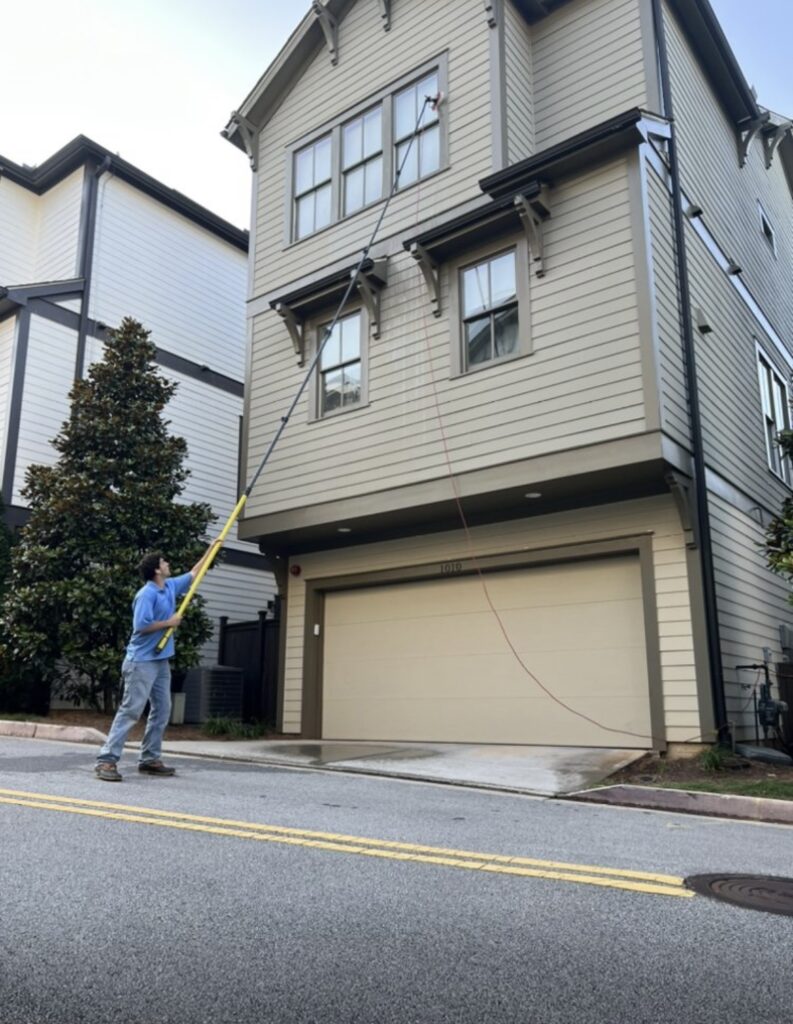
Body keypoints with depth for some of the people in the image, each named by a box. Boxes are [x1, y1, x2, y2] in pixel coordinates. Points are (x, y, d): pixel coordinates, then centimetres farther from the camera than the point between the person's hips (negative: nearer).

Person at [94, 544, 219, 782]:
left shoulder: (170, 586, 12)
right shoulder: (147, 594, -15)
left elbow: (193, 574, 26)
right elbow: (141, 625, -24)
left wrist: (211, 549, 26)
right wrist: (169, 623, -12)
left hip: (161, 660, 9)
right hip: (142, 661, -9)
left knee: (161, 711, 9)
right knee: (130, 711, -10)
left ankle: (150, 759, 15)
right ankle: (106, 760, -8)